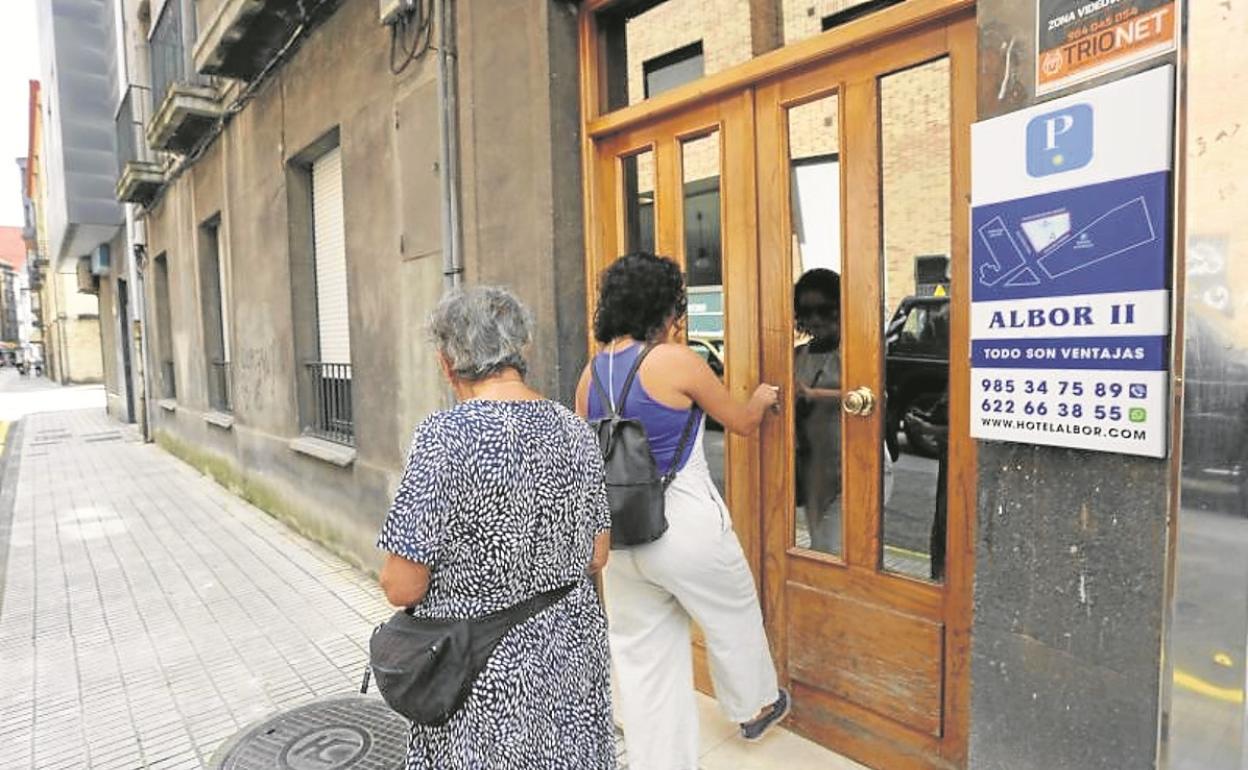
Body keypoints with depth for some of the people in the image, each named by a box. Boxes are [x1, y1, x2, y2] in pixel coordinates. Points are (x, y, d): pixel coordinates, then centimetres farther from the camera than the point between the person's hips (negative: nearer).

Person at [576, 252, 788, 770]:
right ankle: (755, 707, 48)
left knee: (641, 654, 16)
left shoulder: (591, 373, 3)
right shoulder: (677, 361, -15)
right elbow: (743, 424, -2)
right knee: (734, 617, 23)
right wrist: (762, 400, 21)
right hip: (686, 527, -5)